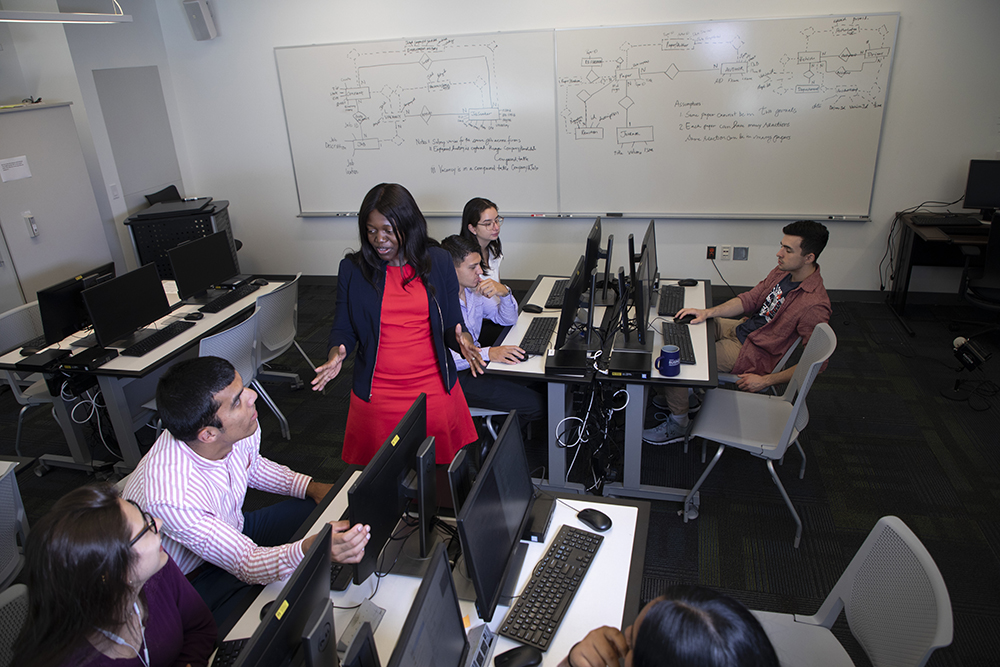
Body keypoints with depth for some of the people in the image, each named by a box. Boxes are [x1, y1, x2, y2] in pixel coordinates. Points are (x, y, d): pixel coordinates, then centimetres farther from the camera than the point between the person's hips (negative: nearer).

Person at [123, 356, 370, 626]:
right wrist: (309, 549, -52)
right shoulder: (172, 498, -39)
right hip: (188, 580, -7)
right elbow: (245, 562, -33)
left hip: (233, 530, 7)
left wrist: (310, 487, -7)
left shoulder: (239, 429, -20)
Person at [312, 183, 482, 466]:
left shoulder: (438, 262, -1)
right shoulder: (352, 268, -2)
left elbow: (451, 324, 3)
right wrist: (337, 353, -17)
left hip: (434, 390, 1)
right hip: (376, 396, 0)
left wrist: (461, 339, -20)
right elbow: (343, 328, 4)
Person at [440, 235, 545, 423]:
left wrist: (504, 292, -12)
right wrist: (487, 353, -39)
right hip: (456, 377, -8)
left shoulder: (475, 288, 0)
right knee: (536, 404, -14)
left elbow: (508, 319, 8)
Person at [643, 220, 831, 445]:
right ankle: (685, 395, 26)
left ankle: (678, 424, 4)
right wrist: (708, 312, -8)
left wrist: (766, 381, -21)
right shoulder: (783, 271, -1)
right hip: (740, 329, 9)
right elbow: (749, 299, 6)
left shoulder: (815, 305, -26)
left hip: (751, 354, -9)